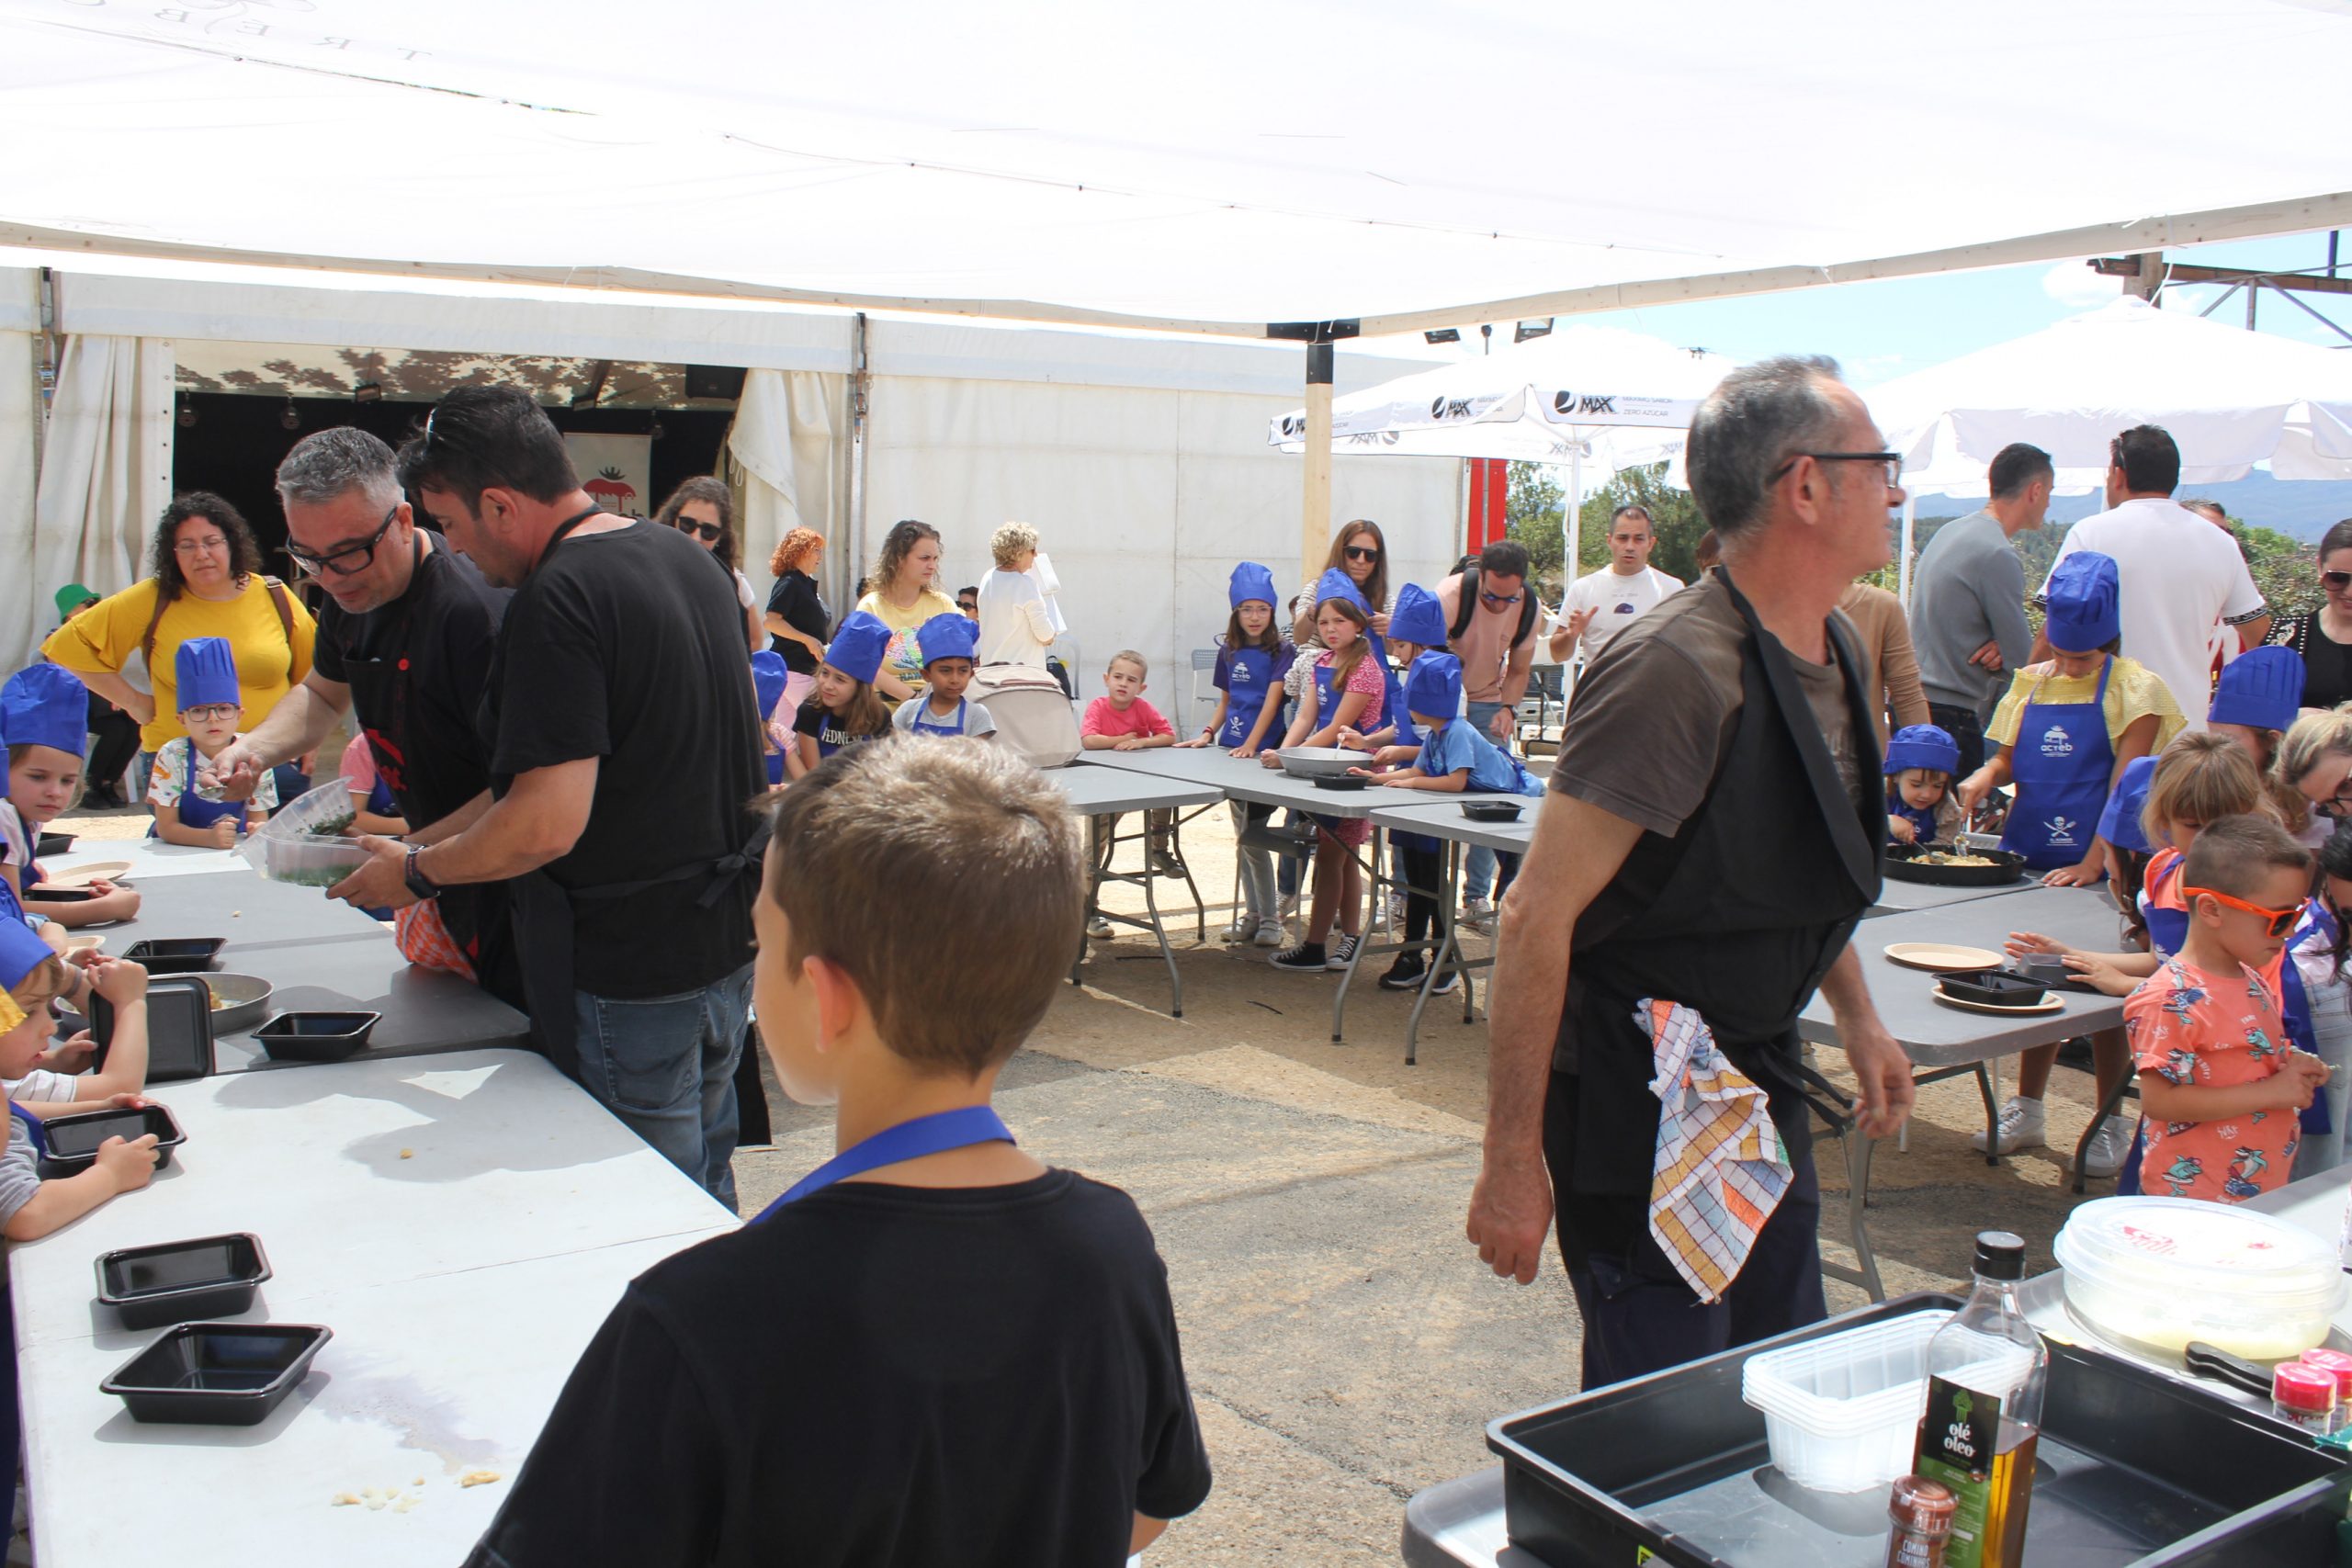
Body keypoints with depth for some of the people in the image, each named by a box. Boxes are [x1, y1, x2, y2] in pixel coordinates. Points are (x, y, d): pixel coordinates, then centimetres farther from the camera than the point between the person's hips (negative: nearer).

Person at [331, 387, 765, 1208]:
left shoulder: (558, 597, -21)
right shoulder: (689, 558, 7)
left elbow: (550, 824, -26)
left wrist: (417, 872, -8)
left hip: (628, 970, -9)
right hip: (726, 942, 9)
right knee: (707, 1202, 23)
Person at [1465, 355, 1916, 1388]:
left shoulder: (1836, 651, 5)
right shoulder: (1678, 671, -24)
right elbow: (1538, 919, -25)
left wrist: (1857, 1017, 21)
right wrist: (1512, 1163, -23)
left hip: (1755, 1074, 9)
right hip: (1638, 1099, -9)